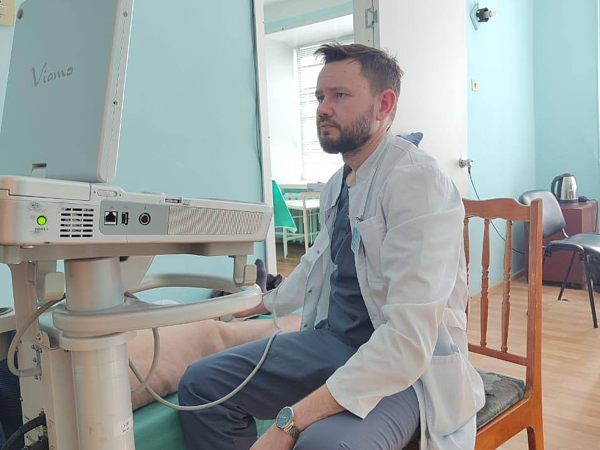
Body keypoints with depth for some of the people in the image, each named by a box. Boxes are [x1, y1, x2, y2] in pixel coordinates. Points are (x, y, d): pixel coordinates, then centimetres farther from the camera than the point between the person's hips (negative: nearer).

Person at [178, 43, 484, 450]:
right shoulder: (338, 184, 7)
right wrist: (268, 304, 37)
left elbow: (409, 341, -27)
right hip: (335, 340, 8)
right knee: (202, 383, -5)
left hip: (413, 367, -7)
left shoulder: (418, 181, -20)